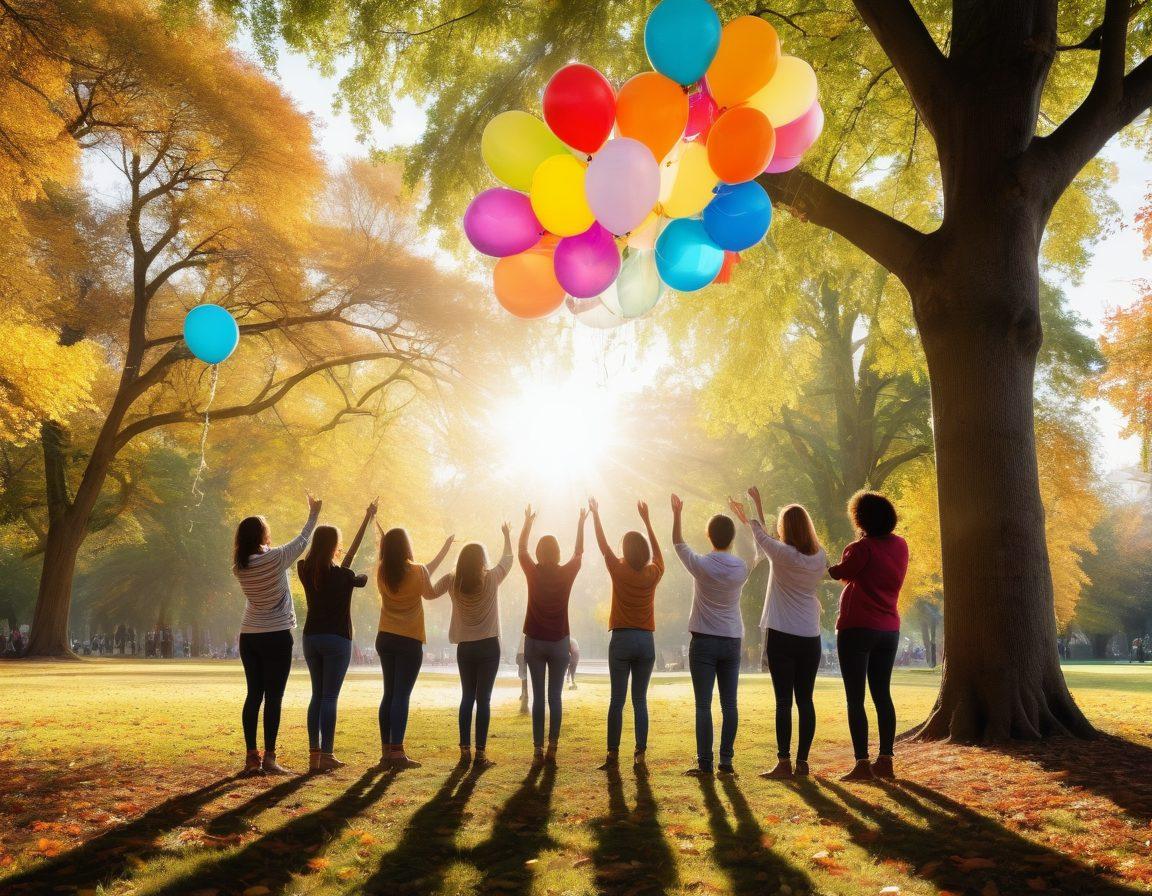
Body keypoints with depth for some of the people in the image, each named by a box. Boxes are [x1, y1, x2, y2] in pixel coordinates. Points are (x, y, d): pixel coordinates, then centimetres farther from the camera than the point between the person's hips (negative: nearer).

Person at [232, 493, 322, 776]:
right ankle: (269, 758, -1)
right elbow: (302, 540, 3)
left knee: (254, 695, 9)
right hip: (277, 636, -5)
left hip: (249, 636, 6)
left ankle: (252, 756, 11)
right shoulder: (276, 558, -13)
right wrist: (314, 513, 16)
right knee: (273, 697, -2)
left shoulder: (240, 566, 0)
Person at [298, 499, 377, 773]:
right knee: (330, 697, -2)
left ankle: (314, 753, 11)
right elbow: (362, 580, 8)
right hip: (337, 640, -5)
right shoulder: (341, 575, -12)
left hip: (311, 638, 5)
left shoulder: (305, 570, 2)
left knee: (317, 696, 12)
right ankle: (326, 755, -2)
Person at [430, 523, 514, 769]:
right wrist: (507, 535, 27)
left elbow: (430, 591, 9)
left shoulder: (453, 581, -4)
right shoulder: (491, 579, -7)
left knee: (467, 698, 13)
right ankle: (480, 754, -2)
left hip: (464, 648, 3)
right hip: (488, 647, -3)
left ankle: (465, 751, 12)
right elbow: (507, 560, 10)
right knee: (484, 699, 0)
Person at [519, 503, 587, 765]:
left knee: (538, 696, 2)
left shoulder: (533, 572, -5)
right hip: (559, 642, 0)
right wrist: (581, 523, 21)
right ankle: (552, 748, 3)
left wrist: (528, 522, 22)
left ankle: (538, 750, 0)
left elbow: (522, 548, 12)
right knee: (556, 697, 5)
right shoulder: (566, 574, -5)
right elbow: (579, 552, 13)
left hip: (534, 642, 0)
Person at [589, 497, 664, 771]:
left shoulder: (619, 571, -5)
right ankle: (640, 756, 2)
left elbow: (603, 545, 7)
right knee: (640, 700, 5)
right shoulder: (653, 574, 3)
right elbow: (656, 550, 22)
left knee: (617, 700, 1)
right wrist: (646, 519, 30)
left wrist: (595, 514, 18)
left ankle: (613, 755, 2)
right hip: (646, 641, 3)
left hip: (621, 640, -3)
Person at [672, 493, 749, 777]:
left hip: (704, 642, -3)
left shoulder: (701, 565, -10)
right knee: (729, 705, 7)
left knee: (703, 706, -1)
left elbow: (678, 544, 7)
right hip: (732, 642, 3)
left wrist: (677, 514, 18)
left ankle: (705, 764, -1)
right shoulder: (741, 568, -3)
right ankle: (726, 761, 9)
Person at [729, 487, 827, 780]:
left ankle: (784, 763, -2)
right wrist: (757, 505, 27)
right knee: (805, 701, 7)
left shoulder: (781, 554, -12)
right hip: (811, 637, 5)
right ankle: (802, 762, 11)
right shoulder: (820, 557, 3)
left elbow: (760, 535, 8)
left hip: (782, 636, -5)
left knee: (784, 701, -3)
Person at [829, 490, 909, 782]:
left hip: (857, 629, -6)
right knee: (882, 695, 12)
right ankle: (885, 761, 13)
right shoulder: (900, 546, 6)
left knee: (855, 698, -2)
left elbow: (838, 573, -6)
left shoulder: (862, 548, -15)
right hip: (889, 629, 7)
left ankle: (862, 764, -4)